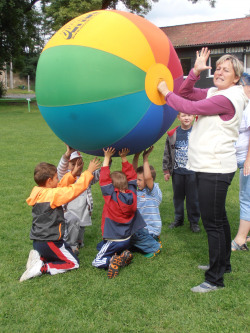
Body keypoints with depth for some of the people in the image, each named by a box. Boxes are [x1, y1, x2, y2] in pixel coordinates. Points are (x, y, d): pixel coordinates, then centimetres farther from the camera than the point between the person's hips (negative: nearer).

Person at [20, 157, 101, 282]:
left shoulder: (39, 193, 3)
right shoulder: (52, 195, -21)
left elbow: (61, 186, 15)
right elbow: (75, 189, -20)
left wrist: (73, 173, 11)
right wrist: (89, 172, -10)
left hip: (38, 241, 9)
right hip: (49, 242, -9)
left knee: (68, 249, 27)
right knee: (74, 263, 6)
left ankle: (39, 257, 8)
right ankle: (41, 268, -10)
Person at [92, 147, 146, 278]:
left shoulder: (111, 197, -20)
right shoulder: (132, 195, -8)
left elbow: (104, 180, -18)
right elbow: (131, 176, 1)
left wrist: (107, 158, -14)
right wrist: (124, 158, -1)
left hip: (113, 241, -6)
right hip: (127, 239, 6)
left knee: (97, 262, 5)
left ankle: (113, 260, -23)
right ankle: (124, 254, 3)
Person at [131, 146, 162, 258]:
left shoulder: (155, 191, -13)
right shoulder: (139, 190, 8)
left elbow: (147, 177, -31)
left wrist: (145, 158, -24)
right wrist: (136, 156, -7)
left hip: (151, 230, -8)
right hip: (140, 227, 8)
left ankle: (154, 246, -4)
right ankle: (150, 240, 9)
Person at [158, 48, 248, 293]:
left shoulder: (227, 99, -17)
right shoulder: (215, 93, 12)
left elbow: (191, 107, -20)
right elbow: (186, 93, 12)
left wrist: (165, 93, -8)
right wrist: (196, 71, 0)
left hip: (215, 169, -10)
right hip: (208, 167, 10)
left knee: (212, 222, -5)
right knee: (218, 219, 21)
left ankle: (214, 279, 6)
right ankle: (223, 264, 38)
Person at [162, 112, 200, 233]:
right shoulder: (173, 134, 2)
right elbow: (167, 153, 8)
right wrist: (166, 170, 8)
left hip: (192, 171, -2)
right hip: (177, 172, 3)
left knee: (193, 197, 5)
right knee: (178, 196, 14)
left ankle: (194, 221, 22)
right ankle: (178, 219, 31)